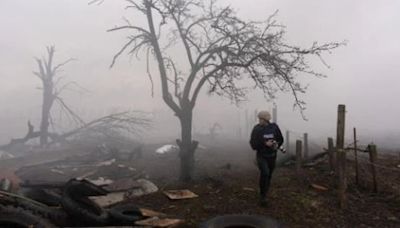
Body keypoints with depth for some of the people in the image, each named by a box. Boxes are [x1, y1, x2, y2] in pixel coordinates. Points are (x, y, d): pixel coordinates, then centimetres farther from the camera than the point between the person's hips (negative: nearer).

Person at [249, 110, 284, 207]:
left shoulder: (274, 127, -8)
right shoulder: (256, 129, -13)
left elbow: (280, 139, 6)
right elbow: (253, 144, -14)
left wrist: (277, 145, -16)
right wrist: (265, 144, -26)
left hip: (272, 156, 3)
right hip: (261, 156, -3)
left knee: (268, 176, 13)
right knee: (265, 173, -25)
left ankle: (263, 196, 36)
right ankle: (262, 196, -7)